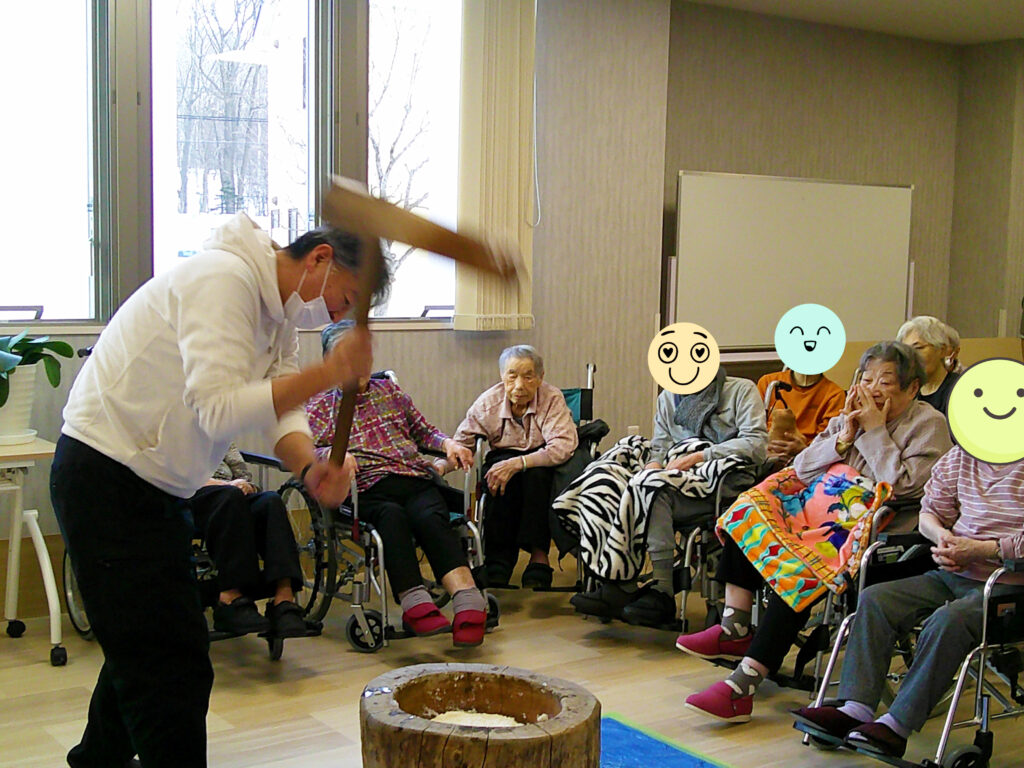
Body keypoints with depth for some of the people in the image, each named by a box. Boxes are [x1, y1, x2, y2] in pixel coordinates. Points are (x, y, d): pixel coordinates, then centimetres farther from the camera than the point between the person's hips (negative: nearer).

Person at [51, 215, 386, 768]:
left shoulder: (277, 315, 11)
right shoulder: (225, 279, -21)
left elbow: (281, 410, 2)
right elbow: (219, 408, -29)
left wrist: (312, 469, -18)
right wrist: (327, 373, -28)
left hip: (154, 485, 11)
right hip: (107, 477, -11)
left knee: (144, 646, 24)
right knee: (174, 661, -9)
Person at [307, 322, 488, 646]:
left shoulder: (389, 390, 31)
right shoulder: (320, 406, 20)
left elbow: (423, 430, 34)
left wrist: (448, 443, 12)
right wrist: (332, 454, -19)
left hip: (416, 478, 2)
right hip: (369, 487, -2)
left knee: (431, 517, -33)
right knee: (392, 516, -38)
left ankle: (468, 603, -54)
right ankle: (415, 602, -54)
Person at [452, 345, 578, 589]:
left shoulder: (552, 398, -18)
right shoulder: (488, 402, -9)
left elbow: (564, 445, -31)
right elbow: (459, 444, -4)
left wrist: (518, 463, -40)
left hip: (544, 462, -2)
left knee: (535, 472, -36)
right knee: (500, 479, -33)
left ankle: (539, 556, -29)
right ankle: (498, 560, -26)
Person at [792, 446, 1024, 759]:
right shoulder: (958, 458, 10)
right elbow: (929, 512, 19)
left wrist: (982, 550, -22)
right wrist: (941, 535, -4)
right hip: (952, 573, 7)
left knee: (948, 621, -34)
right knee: (875, 599, -11)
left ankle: (897, 725, -26)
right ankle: (857, 708, -18)